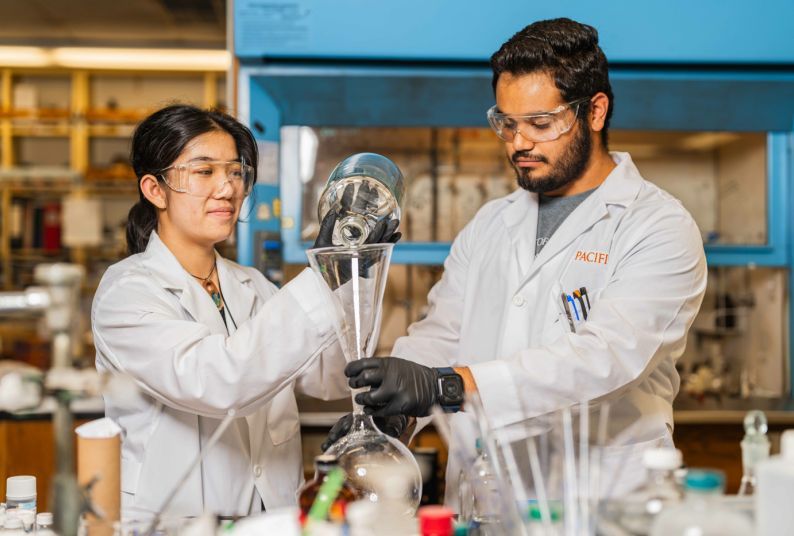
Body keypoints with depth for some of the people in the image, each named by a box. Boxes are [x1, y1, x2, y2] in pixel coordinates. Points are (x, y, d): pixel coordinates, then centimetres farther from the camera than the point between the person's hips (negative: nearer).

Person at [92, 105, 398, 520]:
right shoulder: (128, 291, -7)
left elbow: (332, 380, 1)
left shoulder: (251, 287, 13)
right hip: (169, 528, -4)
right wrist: (321, 281, -28)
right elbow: (215, 384, -24)